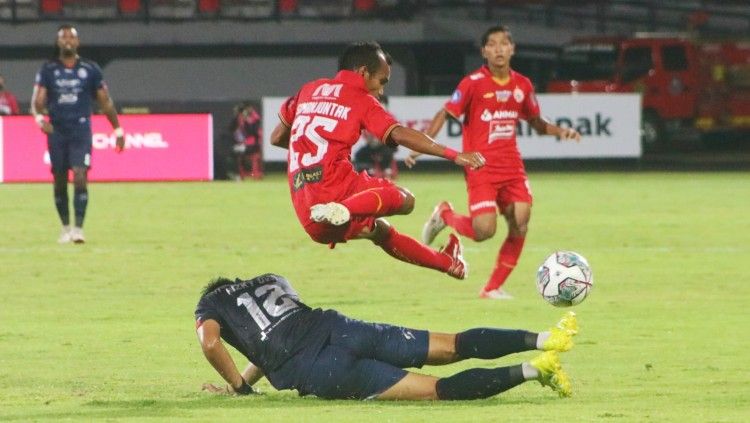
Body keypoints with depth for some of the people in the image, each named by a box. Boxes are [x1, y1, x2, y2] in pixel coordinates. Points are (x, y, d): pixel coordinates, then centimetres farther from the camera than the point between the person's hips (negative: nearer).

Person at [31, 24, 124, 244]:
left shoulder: (90, 69, 5)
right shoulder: (48, 69, 5)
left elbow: (105, 102, 11)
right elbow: (37, 100, -1)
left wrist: (118, 129, 10)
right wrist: (39, 118, -22)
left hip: (81, 131, -2)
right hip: (56, 132, 2)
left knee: (80, 178, -16)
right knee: (60, 182, 6)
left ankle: (78, 228, -17)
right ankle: (65, 227, 21)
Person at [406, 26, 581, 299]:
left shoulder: (522, 85, 7)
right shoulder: (473, 83, -8)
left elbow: (535, 122, 21)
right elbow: (445, 114, -6)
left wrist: (560, 131, 3)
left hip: (512, 166, 5)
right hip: (481, 167, -5)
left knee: (520, 225, -8)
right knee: (484, 231, -17)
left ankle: (493, 287, 6)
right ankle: (444, 215, 16)